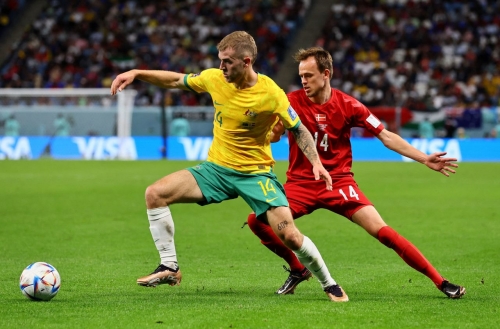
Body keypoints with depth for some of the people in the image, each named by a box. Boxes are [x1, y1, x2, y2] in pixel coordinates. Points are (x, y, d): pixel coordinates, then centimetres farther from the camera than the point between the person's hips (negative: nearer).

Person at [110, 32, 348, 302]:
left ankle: (330, 285, 7)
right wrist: (136, 74, 0)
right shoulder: (214, 78, -8)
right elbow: (175, 80, 9)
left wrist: (315, 162, -20)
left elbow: (298, 130, -6)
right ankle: (169, 268, -2)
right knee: (155, 193, -13)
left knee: (289, 236, -17)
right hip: (216, 167, 4)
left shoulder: (271, 94, -18)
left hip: (256, 173, -4)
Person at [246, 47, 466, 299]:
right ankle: (297, 269, 8)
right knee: (258, 220, -18)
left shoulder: (347, 105, -6)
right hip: (300, 182, 2)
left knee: (381, 230, -16)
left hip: (338, 181, -2)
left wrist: (425, 159, -8)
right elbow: (272, 136, -6)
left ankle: (440, 282, -9)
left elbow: (386, 137, -2)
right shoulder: (292, 101, -5)